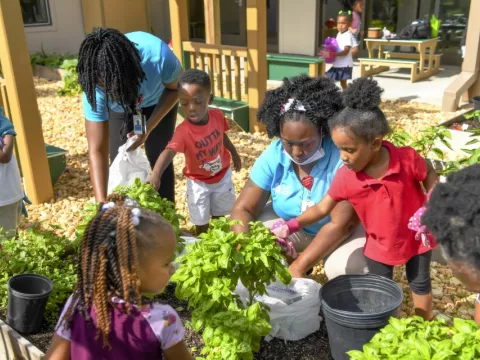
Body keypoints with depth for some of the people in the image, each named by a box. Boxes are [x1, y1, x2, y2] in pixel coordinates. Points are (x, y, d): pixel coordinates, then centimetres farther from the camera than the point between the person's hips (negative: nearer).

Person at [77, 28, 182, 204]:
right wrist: (102, 203, -43)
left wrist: (149, 128, -31)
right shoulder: (94, 87, -37)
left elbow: (175, 88, -19)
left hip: (158, 100, -1)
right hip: (119, 108, 1)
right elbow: (96, 151, -35)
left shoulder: (158, 55, -43)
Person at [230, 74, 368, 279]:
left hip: (342, 232, -4)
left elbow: (342, 223, -30)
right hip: (292, 226, 4)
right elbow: (243, 209, -16)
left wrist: (299, 266, -34)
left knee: (341, 268, -32)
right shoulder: (273, 156, -18)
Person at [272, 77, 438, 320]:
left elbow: (430, 177, -6)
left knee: (420, 282, 21)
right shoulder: (345, 178, -24)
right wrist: (292, 225, -26)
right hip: (380, 245, 1)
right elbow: (322, 208, -14)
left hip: (417, 236, 0)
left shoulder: (407, 158, -27)